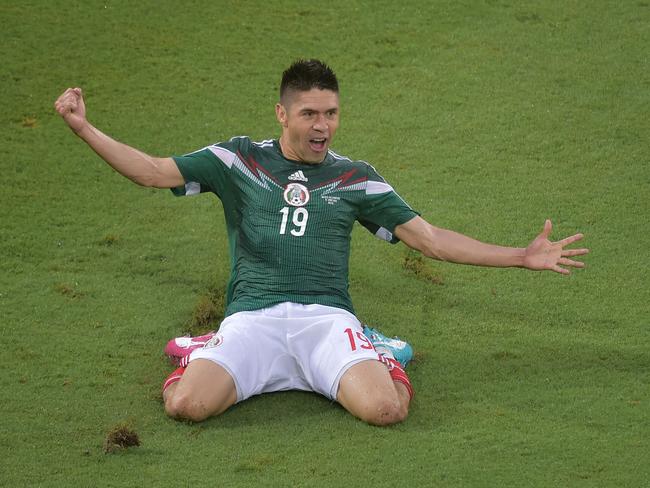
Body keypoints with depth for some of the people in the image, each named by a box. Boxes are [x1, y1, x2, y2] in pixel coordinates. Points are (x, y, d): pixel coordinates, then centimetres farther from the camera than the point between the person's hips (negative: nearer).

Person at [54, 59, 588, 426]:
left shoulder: (356, 179, 13)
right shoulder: (239, 160, 10)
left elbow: (430, 239, 14)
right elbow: (154, 171, 7)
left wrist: (522, 256, 9)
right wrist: (84, 129, -3)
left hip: (327, 318, 1)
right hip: (253, 318, 0)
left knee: (386, 409, -29)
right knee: (188, 404, -29)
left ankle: (381, 365, 11)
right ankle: (203, 360, 10)